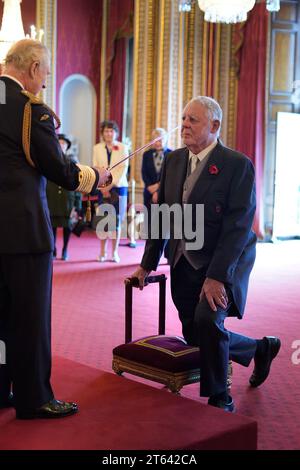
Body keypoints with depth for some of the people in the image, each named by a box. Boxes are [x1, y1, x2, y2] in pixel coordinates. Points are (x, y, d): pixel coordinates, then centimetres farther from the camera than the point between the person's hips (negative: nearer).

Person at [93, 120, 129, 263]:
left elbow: (123, 169, -3)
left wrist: (111, 184, -12)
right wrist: (102, 187, -9)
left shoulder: (123, 148, 5)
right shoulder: (97, 148, 9)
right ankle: (102, 252, 6)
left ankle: (115, 252, 5)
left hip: (118, 187, -1)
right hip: (102, 188, 1)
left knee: (116, 220, 0)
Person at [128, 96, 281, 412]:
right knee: (195, 336, 10)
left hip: (224, 262, -6)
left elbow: (238, 226, -20)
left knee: (207, 320, -28)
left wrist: (217, 276, -27)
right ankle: (261, 348, 37)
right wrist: (147, 264, 6)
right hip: (184, 263, 7)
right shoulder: (173, 161, 5)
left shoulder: (238, 165, -14)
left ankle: (219, 398, -3)